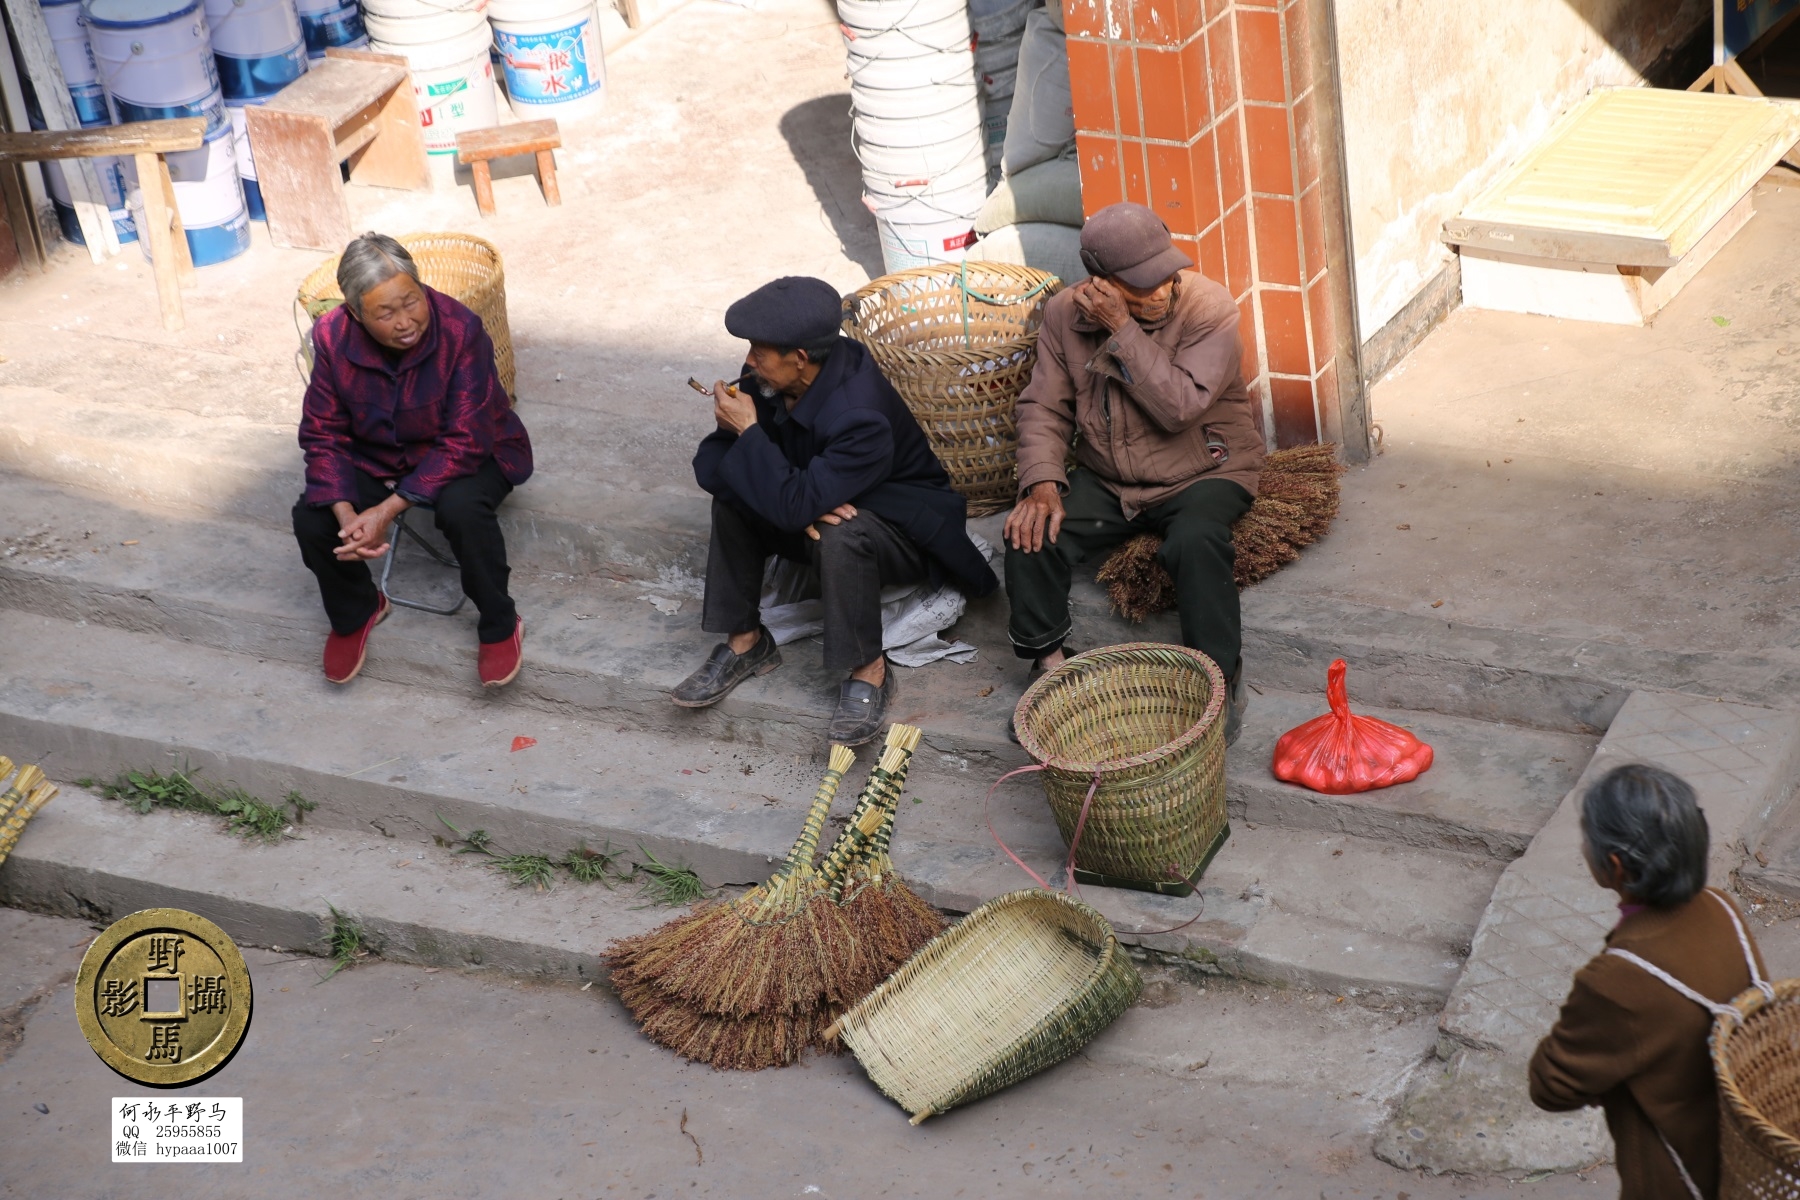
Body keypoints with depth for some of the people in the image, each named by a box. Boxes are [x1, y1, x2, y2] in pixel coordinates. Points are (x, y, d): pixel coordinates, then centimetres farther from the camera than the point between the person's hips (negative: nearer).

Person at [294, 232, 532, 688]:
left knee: (461, 509, -36)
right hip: (376, 458, 3)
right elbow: (323, 436, -11)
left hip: (464, 455, -3)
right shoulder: (332, 338, -19)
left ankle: (500, 626, -10)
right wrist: (346, 515, -28)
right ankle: (354, 612, 12)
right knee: (311, 519, -20)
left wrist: (388, 510, -34)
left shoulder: (460, 330, -29)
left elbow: (463, 444, -28)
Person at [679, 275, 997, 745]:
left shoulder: (861, 416, -35)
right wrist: (801, 503, -28)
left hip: (903, 531, -7)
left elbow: (795, 505, -40)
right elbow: (709, 462, -13)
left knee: (840, 536, -37)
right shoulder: (772, 380, -14)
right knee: (733, 497, -15)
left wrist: (748, 431, -30)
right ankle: (745, 642, -3)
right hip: (826, 508, 7)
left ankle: (869, 672, -18)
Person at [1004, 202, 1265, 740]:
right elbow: (1043, 406, -2)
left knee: (1194, 541, -35)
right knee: (1031, 533, -20)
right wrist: (1042, 483, -19)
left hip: (1202, 472, -3)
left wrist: (1122, 329, -30)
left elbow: (1179, 407, -28)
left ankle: (1222, 677, -17)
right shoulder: (1067, 314, -5)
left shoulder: (1210, 308, -18)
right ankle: (1049, 666, -1)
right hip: (1106, 478, 4)